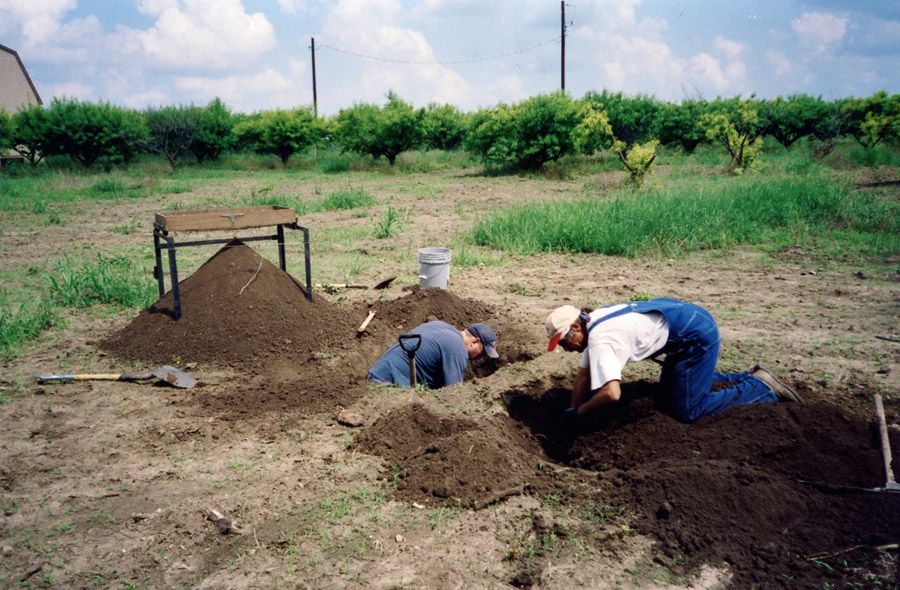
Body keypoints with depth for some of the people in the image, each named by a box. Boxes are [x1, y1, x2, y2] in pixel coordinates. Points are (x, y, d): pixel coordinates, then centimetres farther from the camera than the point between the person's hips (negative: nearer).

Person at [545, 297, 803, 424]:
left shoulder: (599, 339, -25)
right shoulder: (593, 323, 3)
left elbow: (611, 393, -36)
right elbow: (583, 374, 9)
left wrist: (577, 413, -21)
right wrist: (571, 413, 5)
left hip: (699, 334, -10)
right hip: (689, 320, 10)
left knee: (687, 411, -6)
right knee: (668, 388, 25)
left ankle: (761, 387, 7)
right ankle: (748, 377, 26)